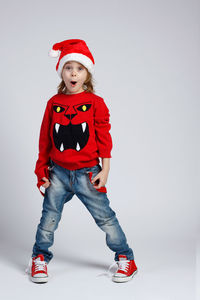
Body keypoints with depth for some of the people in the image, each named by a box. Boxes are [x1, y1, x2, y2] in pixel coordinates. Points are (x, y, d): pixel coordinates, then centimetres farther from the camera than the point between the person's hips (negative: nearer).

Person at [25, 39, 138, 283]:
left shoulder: (96, 102, -2)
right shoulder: (53, 103, 4)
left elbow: (104, 137, -2)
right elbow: (45, 138, 10)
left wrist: (104, 170, -5)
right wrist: (42, 169, 8)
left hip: (87, 172, -2)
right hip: (58, 172, 2)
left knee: (104, 216, 4)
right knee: (49, 215, 7)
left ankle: (126, 259, 17)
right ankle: (39, 258, 25)